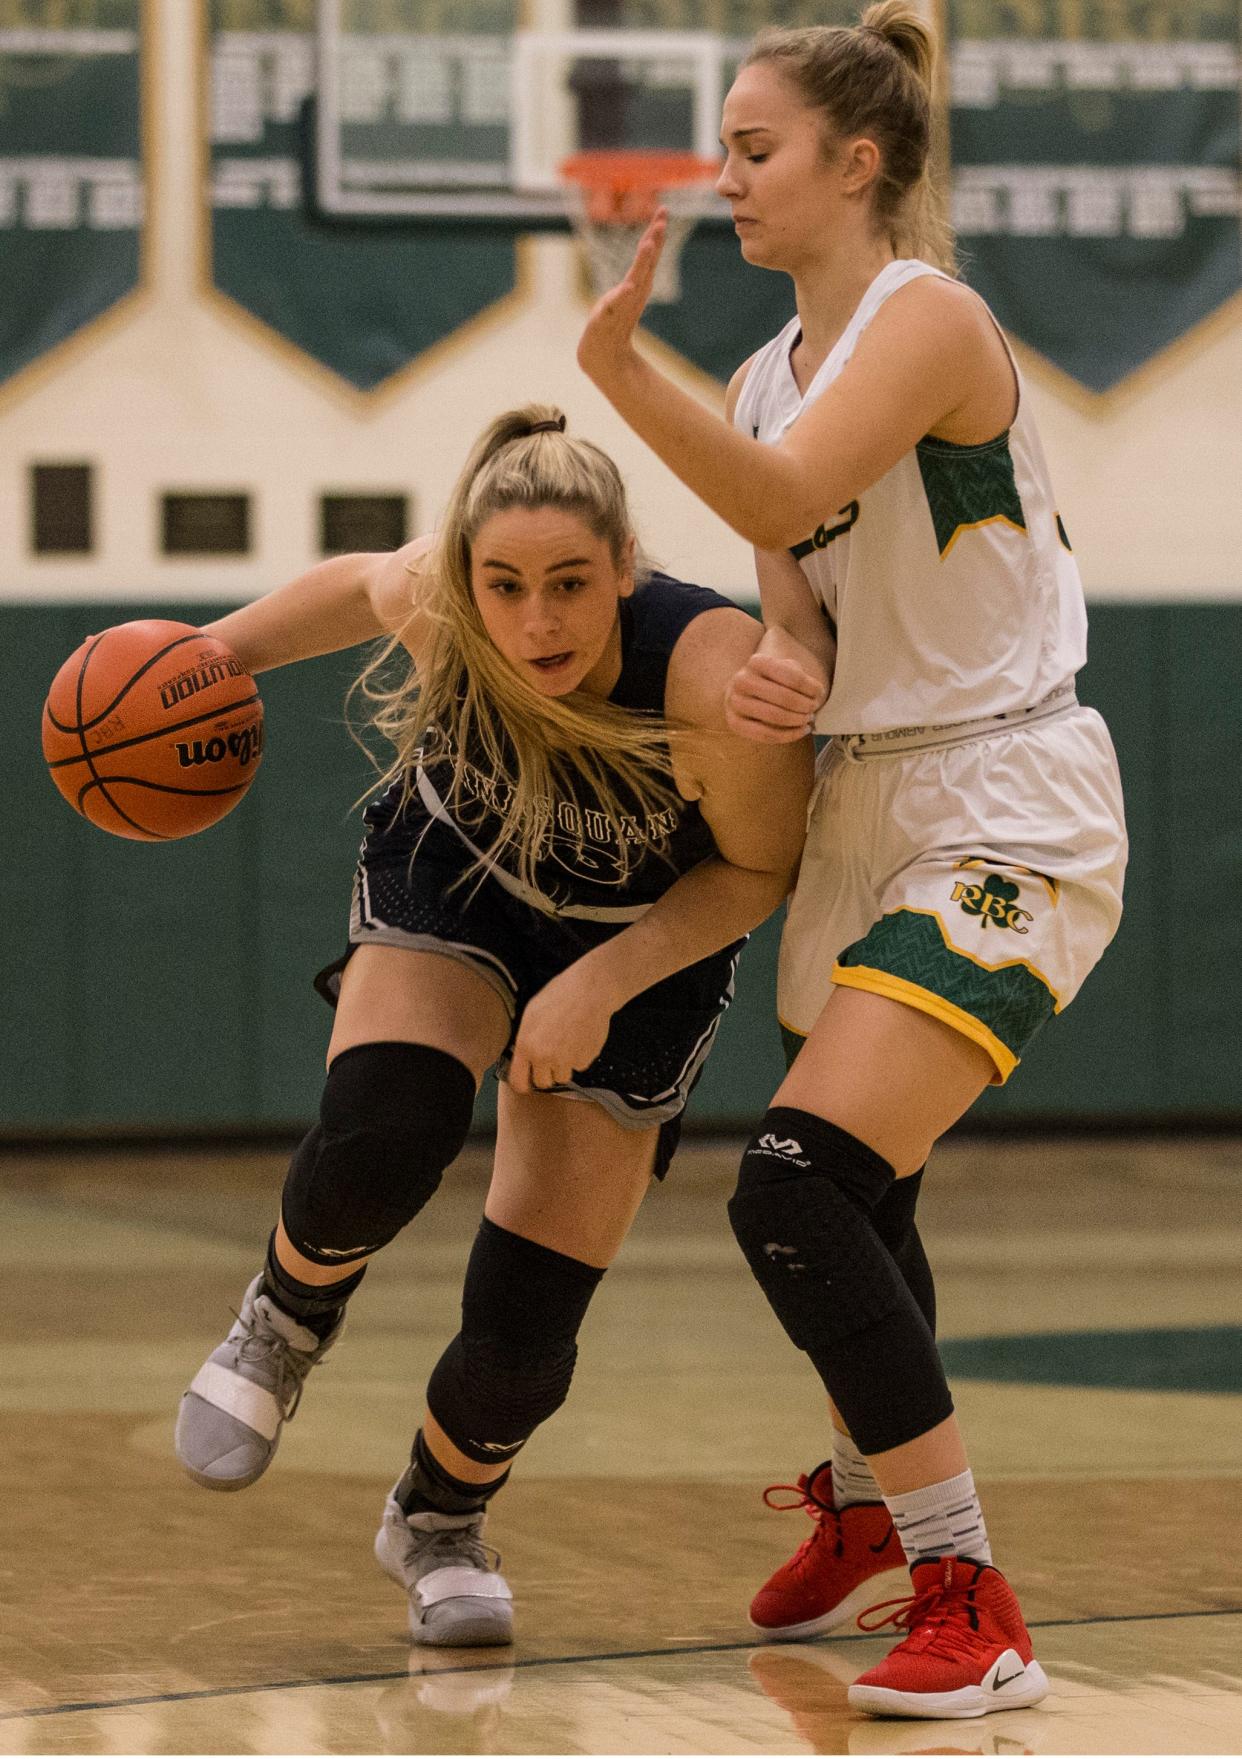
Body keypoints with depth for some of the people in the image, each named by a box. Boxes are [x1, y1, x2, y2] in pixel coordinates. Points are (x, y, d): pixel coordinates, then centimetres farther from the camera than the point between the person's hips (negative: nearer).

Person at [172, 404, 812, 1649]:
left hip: (650, 933, -1)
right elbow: (360, 585, -4)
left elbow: (762, 868, -21)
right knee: (381, 1140, -30)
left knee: (526, 1324, -3)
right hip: (454, 880, 1)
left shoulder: (715, 681, -39)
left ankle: (438, 1518, 30)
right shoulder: (433, 602, -31)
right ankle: (292, 1317, 4)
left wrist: (602, 983, -28)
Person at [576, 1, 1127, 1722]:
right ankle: (859, 1508, 44)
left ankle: (971, 1607, -15)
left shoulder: (928, 319, -15)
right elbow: (802, 594, 6)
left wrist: (620, 368, -45)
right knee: (850, 1211, 21)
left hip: (1009, 818, -9)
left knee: (801, 1192, -21)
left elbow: (786, 496, -31)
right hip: (868, 805, 9)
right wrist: (778, 673, -18)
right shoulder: (770, 376, 11)